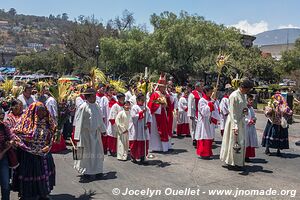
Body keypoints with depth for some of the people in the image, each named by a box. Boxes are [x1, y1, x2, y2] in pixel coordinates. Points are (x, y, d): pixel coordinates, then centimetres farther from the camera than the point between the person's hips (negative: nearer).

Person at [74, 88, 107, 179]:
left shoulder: (96, 106, 6)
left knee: (97, 150, 11)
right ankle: (87, 172, 17)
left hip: (96, 132, 7)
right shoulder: (83, 107, -16)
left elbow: (100, 119, 16)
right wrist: (78, 136, -18)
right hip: (86, 133, -7)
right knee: (88, 152, 3)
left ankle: (96, 170, 25)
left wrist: (103, 129, 19)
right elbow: (79, 121, -17)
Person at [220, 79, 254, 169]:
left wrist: (246, 110, -2)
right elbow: (232, 112, -20)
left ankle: (239, 162, 23)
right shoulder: (234, 96, -17)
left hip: (241, 121, 8)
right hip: (234, 121, -8)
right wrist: (235, 126, -25)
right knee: (234, 142, -1)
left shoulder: (243, 95, 9)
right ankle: (231, 162, 12)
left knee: (241, 142, 12)